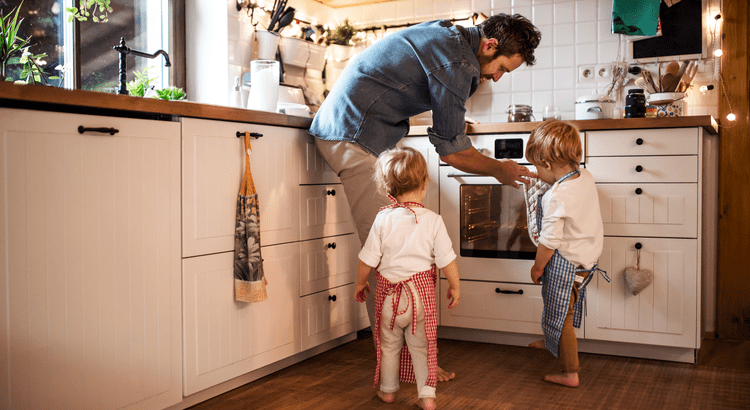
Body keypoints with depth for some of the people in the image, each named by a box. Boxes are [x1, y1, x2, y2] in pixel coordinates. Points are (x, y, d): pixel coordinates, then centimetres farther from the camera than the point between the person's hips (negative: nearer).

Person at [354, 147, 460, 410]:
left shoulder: (383, 219, -11)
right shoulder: (433, 220, -10)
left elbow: (368, 258, -6)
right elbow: (446, 259, -6)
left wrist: (360, 283, 11)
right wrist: (455, 287, 9)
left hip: (390, 292, 0)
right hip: (422, 292, 0)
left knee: (389, 343, 17)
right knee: (422, 345, 12)